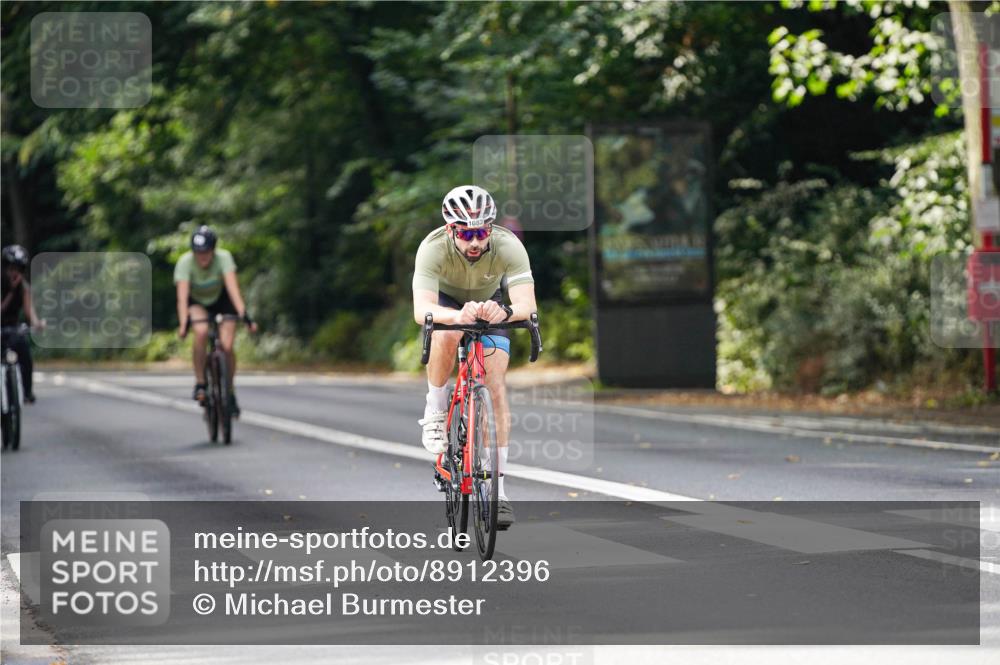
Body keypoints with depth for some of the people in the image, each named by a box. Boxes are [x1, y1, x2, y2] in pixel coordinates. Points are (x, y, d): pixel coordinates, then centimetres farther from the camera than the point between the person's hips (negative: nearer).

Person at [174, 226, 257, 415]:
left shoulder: (223, 258, -30)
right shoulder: (185, 262, -30)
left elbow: (233, 287, -40)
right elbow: (182, 296, -38)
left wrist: (244, 315, -52)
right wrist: (183, 324, -51)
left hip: (221, 299, 0)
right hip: (197, 302, 0)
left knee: (226, 346, -17)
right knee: (201, 332, -32)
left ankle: (230, 391, 8)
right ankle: (200, 383, -16)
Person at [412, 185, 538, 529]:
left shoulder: (508, 247, -34)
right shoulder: (433, 249, -36)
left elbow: (527, 303, -44)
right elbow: (421, 309, -47)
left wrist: (504, 311, -66)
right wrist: (458, 315, -67)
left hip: (489, 304, 1)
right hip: (445, 301, -1)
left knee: (496, 386, -14)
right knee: (447, 334, -37)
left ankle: (497, 489, -10)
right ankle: (435, 412, -12)